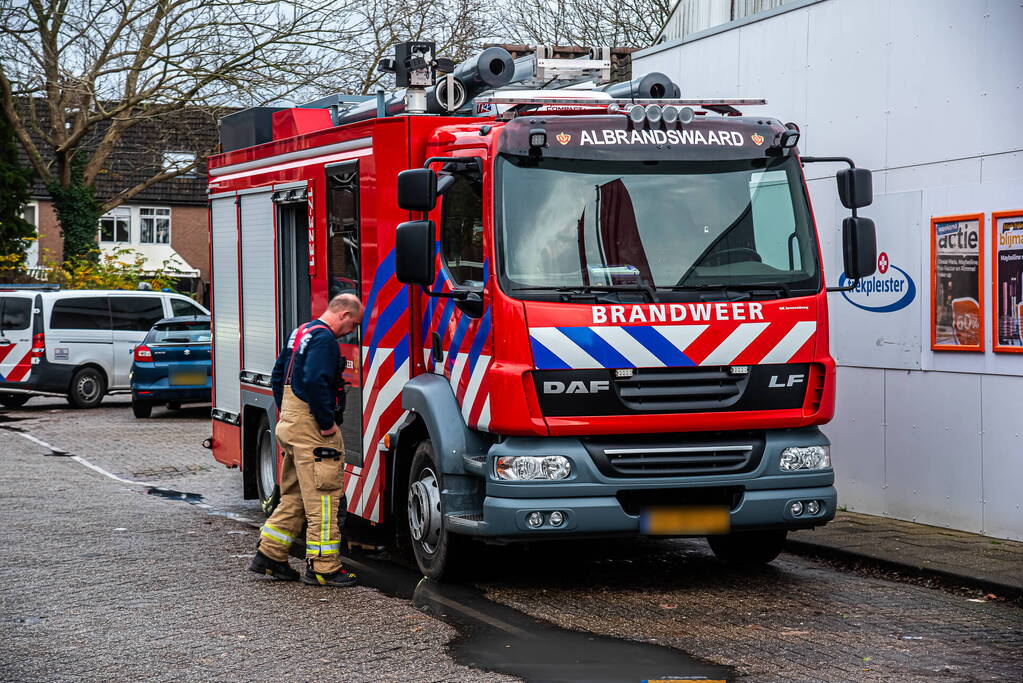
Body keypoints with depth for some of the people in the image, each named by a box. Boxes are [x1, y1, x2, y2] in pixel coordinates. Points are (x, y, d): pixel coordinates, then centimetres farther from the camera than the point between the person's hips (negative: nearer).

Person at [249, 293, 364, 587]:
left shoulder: (300, 333, 17)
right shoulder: (325, 339, -15)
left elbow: (278, 376, 24)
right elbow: (315, 381, -27)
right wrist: (327, 423, -21)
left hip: (289, 423, 10)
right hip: (311, 427, -10)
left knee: (294, 496, 17)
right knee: (322, 497, -6)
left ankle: (269, 554, 18)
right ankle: (323, 567, -5)